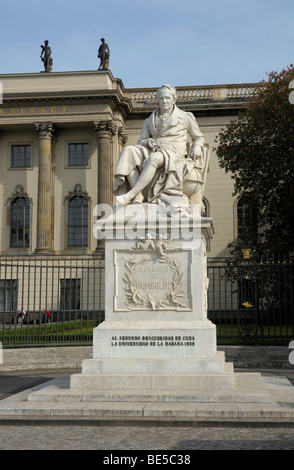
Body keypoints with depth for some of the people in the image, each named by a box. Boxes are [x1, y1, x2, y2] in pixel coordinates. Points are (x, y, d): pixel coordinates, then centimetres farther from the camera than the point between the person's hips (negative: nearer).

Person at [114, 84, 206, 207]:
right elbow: (141, 141, 19)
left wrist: (197, 147, -1)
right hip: (155, 152, 4)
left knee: (154, 158, -39)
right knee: (128, 151, -27)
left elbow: (199, 137, 22)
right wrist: (148, 141, -5)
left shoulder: (185, 117, 15)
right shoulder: (150, 120, 22)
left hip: (173, 155, -4)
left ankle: (130, 195, -45)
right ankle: (139, 196, -40)